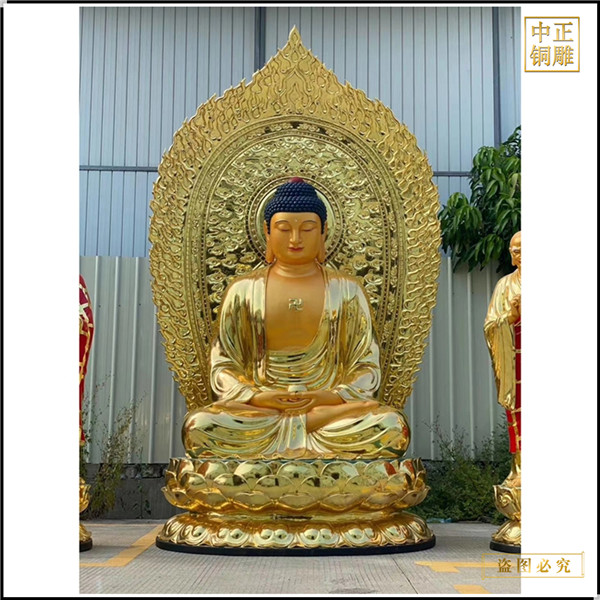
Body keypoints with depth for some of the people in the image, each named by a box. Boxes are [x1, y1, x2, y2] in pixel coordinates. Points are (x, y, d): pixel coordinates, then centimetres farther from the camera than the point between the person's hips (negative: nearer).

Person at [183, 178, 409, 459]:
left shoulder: (346, 290, 11)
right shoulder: (243, 290, 11)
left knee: (392, 426, -31)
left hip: (329, 402, 0)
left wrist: (333, 397, -13)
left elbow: (367, 367, 8)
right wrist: (256, 398, -13)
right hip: (255, 408, 0)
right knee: (198, 425, -32)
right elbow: (222, 366, 8)